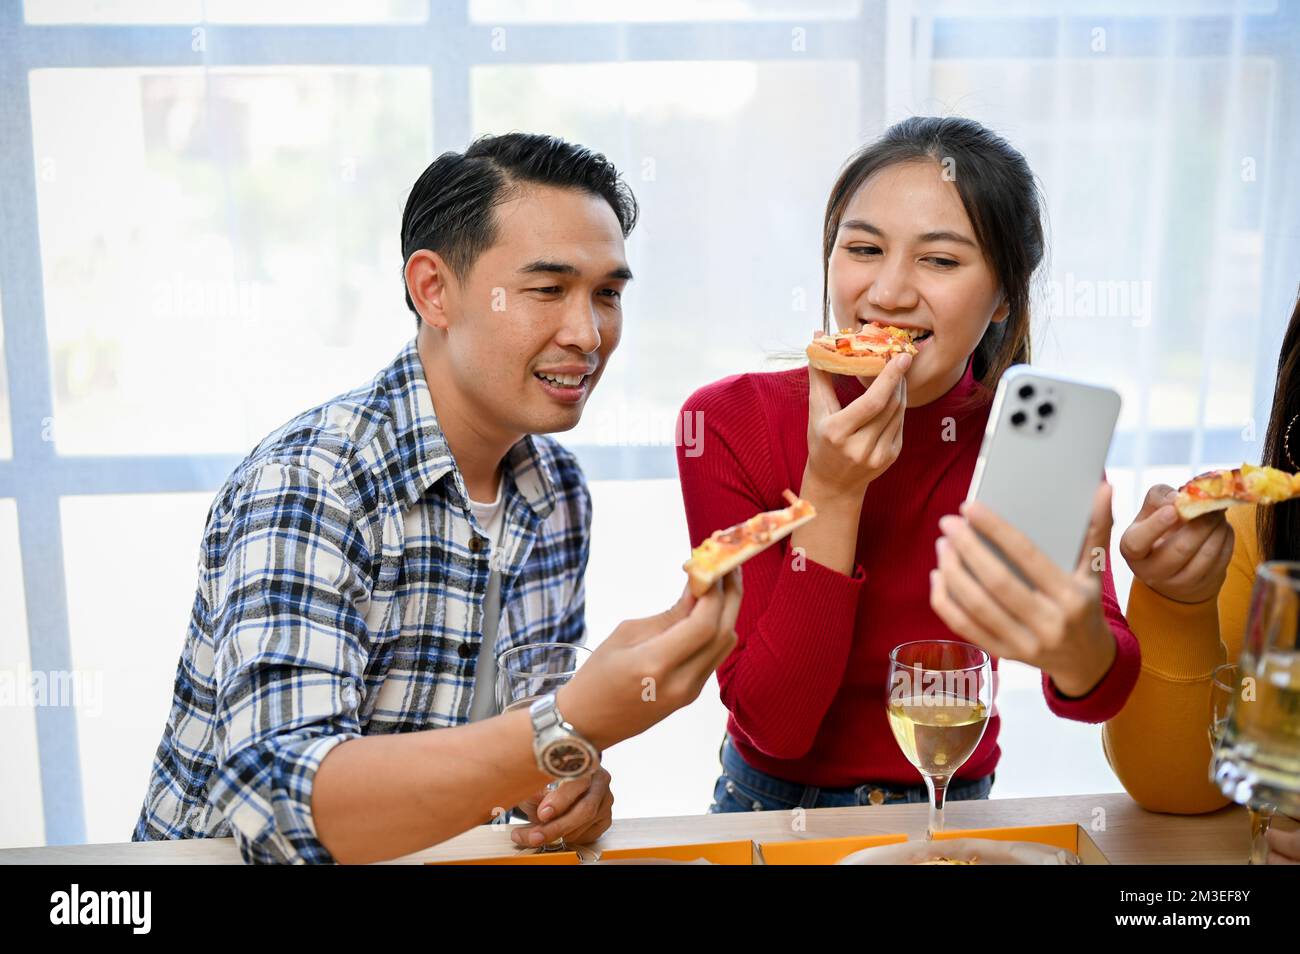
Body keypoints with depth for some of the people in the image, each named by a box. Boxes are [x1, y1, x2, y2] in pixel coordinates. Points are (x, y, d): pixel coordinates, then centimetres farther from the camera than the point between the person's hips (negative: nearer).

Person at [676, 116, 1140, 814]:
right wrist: (832, 490, -24)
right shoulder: (730, 422, -13)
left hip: (954, 810, 1)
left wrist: (1075, 642, -44)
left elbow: (1096, 696, -23)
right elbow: (774, 724, -16)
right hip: (773, 803, -1)